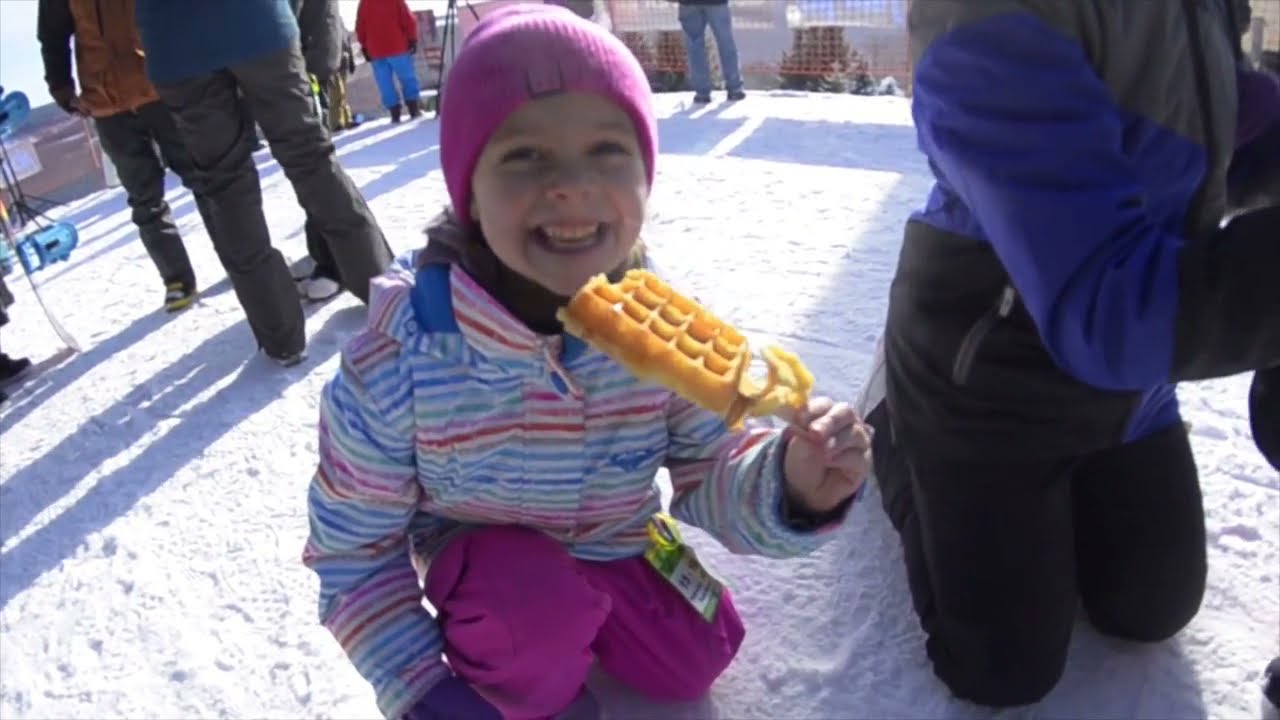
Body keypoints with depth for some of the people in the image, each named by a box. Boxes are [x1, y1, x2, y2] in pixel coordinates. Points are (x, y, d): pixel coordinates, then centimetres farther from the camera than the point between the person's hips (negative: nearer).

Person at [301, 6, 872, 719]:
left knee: (696, 661, 7)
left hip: (617, 545, 4)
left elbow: (710, 477, -17)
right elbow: (353, 547, -18)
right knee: (539, 604, -32)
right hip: (477, 551, -3)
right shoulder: (397, 362, -33)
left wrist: (790, 488, -40)